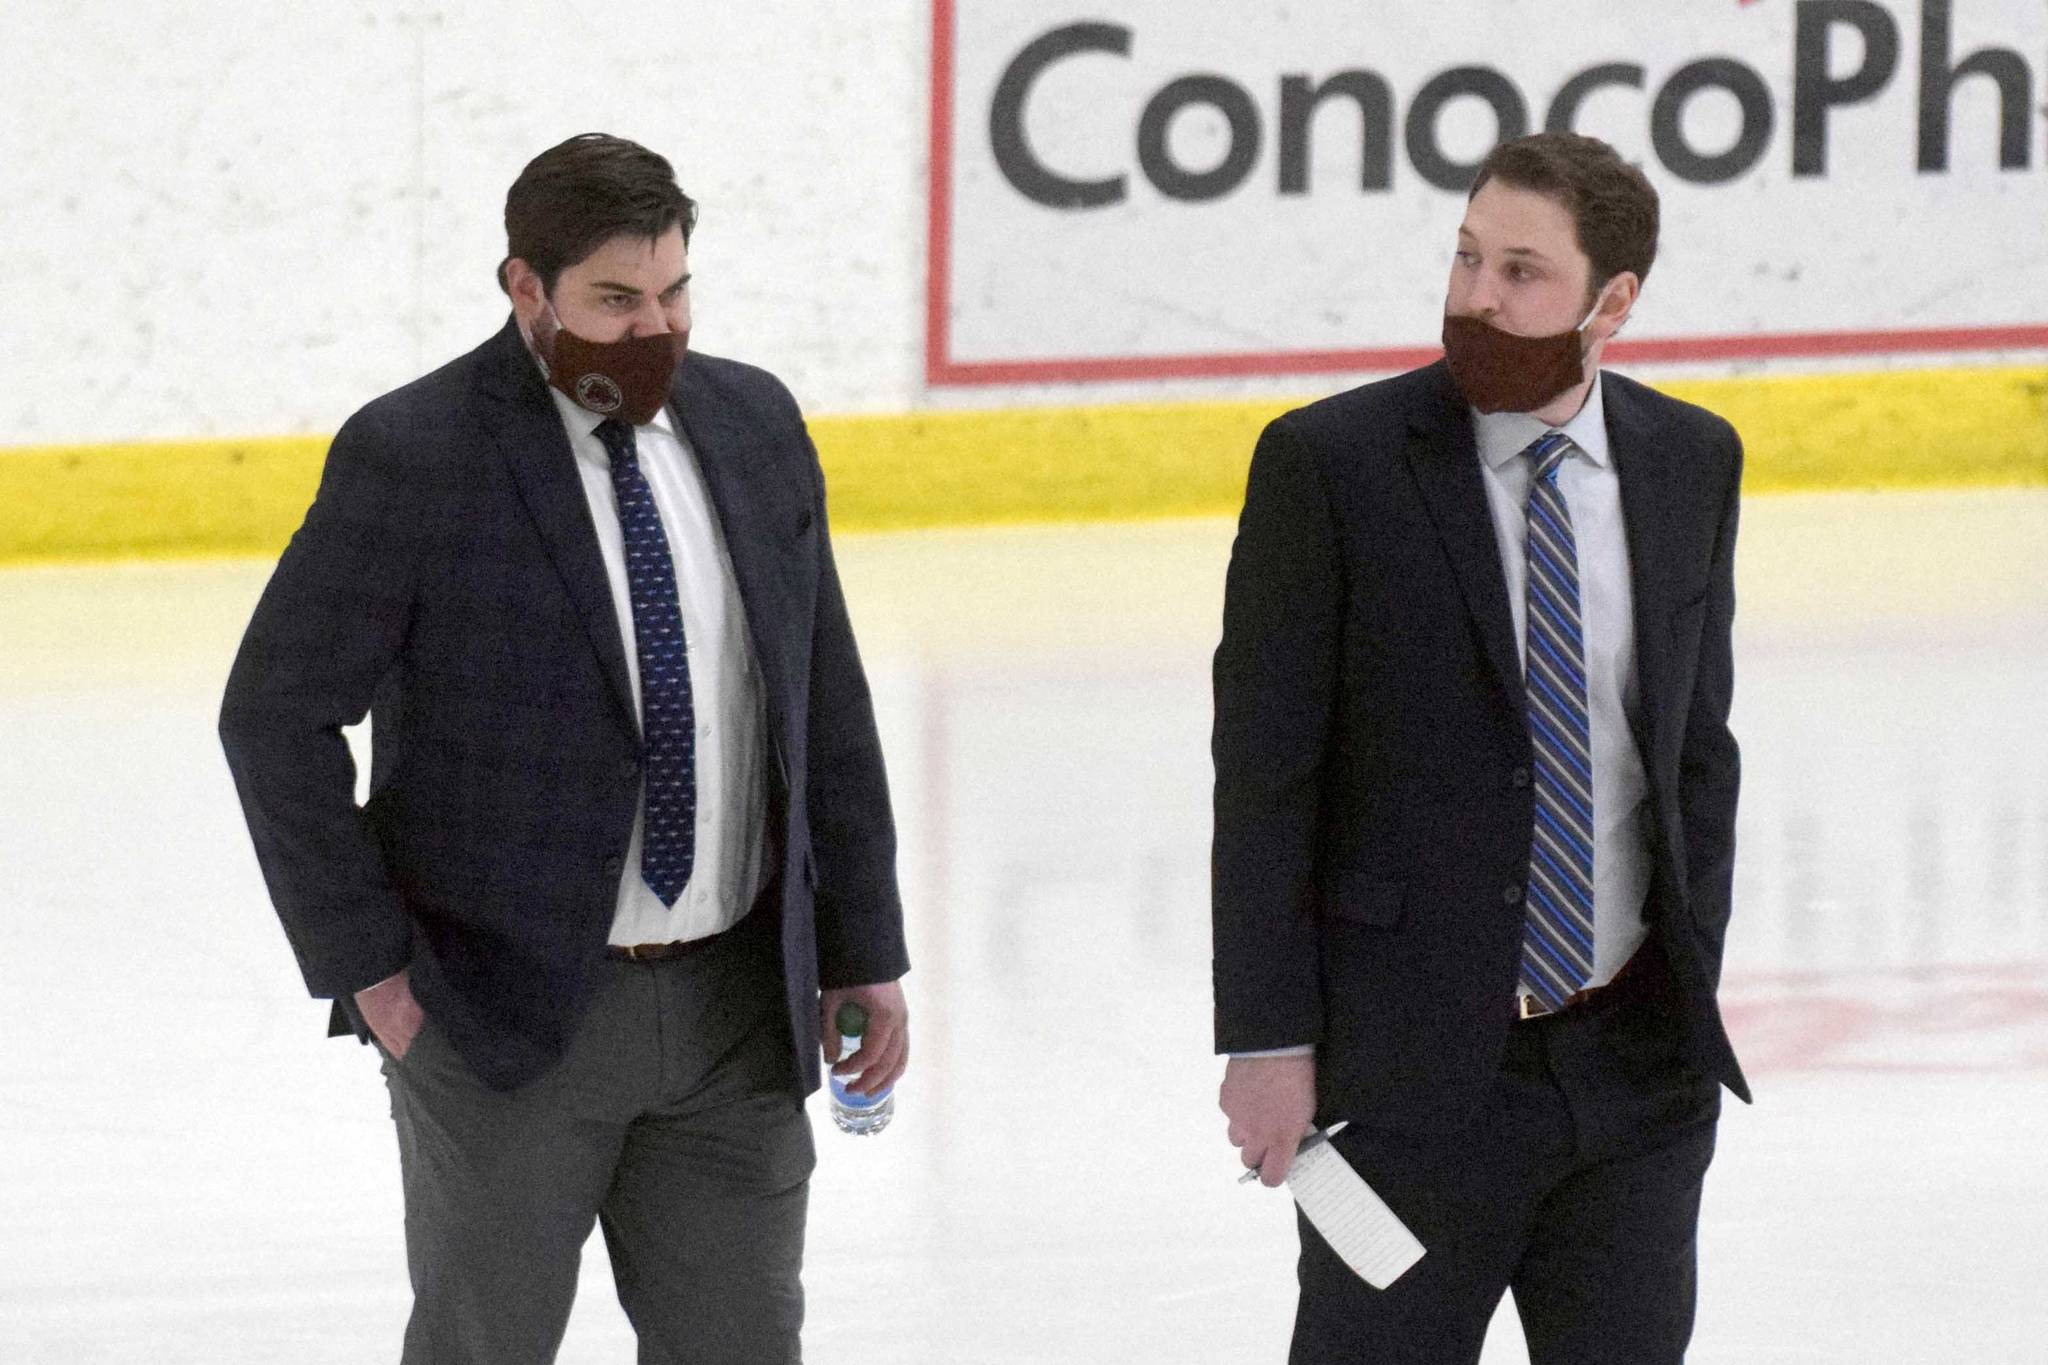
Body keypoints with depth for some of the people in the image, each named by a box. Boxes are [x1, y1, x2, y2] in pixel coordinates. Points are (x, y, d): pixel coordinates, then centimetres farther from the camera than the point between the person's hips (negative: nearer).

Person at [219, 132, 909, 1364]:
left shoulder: (753, 423, 4)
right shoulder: (411, 457, -12)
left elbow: (826, 701, 10)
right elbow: (278, 716, -10)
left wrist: (864, 947, 8)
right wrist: (366, 967, -12)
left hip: (735, 1004, 5)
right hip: (505, 1011, -4)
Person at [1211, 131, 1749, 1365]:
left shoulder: (1692, 463, 5)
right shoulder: (1332, 464, -9)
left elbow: (1698, 745, 13)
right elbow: (1264, 773, -7)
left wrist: (1695, 988, 9)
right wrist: (1266, 1038, -10)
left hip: (1637, 1068, 4)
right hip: (1408, 1065, -4)